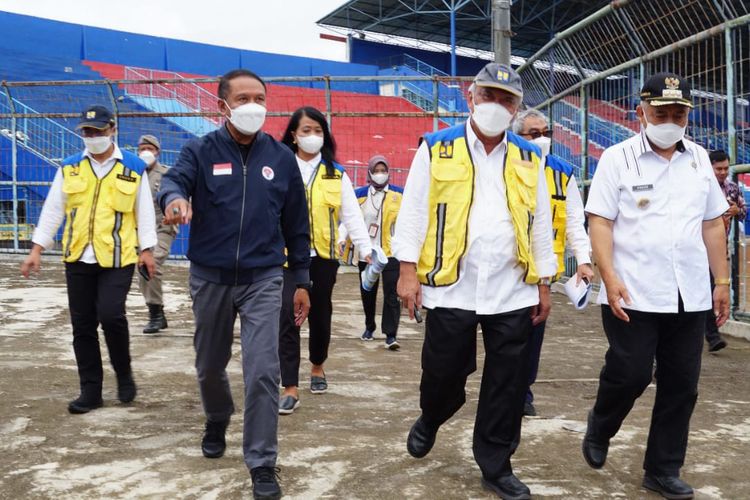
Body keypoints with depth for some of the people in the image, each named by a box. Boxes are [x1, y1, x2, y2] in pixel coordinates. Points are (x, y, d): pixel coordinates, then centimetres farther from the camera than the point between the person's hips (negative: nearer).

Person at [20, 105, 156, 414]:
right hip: (77, 259, 3)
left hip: (118, 258, -3)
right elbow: (52, 210, 10)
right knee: (82, 325, 5)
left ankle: (124, 374, 11)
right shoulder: (69, 168, 8)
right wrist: (37, 248, 6)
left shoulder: (134, 167, 2)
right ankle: (91, 390, 16)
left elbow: (144, 211, 6)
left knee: (111, 315, -16)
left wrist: (146, 249, 2)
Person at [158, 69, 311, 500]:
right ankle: (217, 422, 48)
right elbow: (175, 177, -23)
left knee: (262, 372, -8)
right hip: (210, 277, 1)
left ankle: (262, 464, 5)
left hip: (263, 279, -1)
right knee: (210, 366, 18)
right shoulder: (201, 151, -2)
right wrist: (175, 198, -48)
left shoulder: (281, 157, 1)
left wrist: (301, 280, 5)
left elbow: (296, 224, 5)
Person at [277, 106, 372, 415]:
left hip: (323, 255, 2)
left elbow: (352, 215, 2)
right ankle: (290, 388, -5)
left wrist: (368, 250, -5)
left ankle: (317, 368, 38)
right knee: (288, 316, -10)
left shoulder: (336, 174, 5)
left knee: (320, 315, 14)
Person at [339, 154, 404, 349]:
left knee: (391, 294, -8)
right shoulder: (359, 195, 3)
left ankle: (391, 335, -6)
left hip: (391, 252, -1)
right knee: (367, 293, 14)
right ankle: (369, 327, 34)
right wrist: (342, 238, -10)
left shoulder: (399, 194, 3)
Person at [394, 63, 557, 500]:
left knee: (508, 385, 6)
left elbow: (542, 226, 13)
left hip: (513, 293, 3)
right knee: (443, 374, 7)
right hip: (450, 288, -2)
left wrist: (544, 284, 11)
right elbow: (413, 212, 0)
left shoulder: (530, 159, 11)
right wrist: (408, 271, -6)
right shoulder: (437, 149, 3)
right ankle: (429, 421, 40)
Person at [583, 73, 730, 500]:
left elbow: (713, 224, 15)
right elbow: (599, 223, -7)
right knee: (630, 375, -2)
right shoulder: (618, 158, -3)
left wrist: (722, 281, 11)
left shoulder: (699, 158, 11)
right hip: (634, 296, -4)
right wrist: (610, 278, -17)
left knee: (681, 385, 7)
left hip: (690, 297, 5)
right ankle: (598, 433, 28)